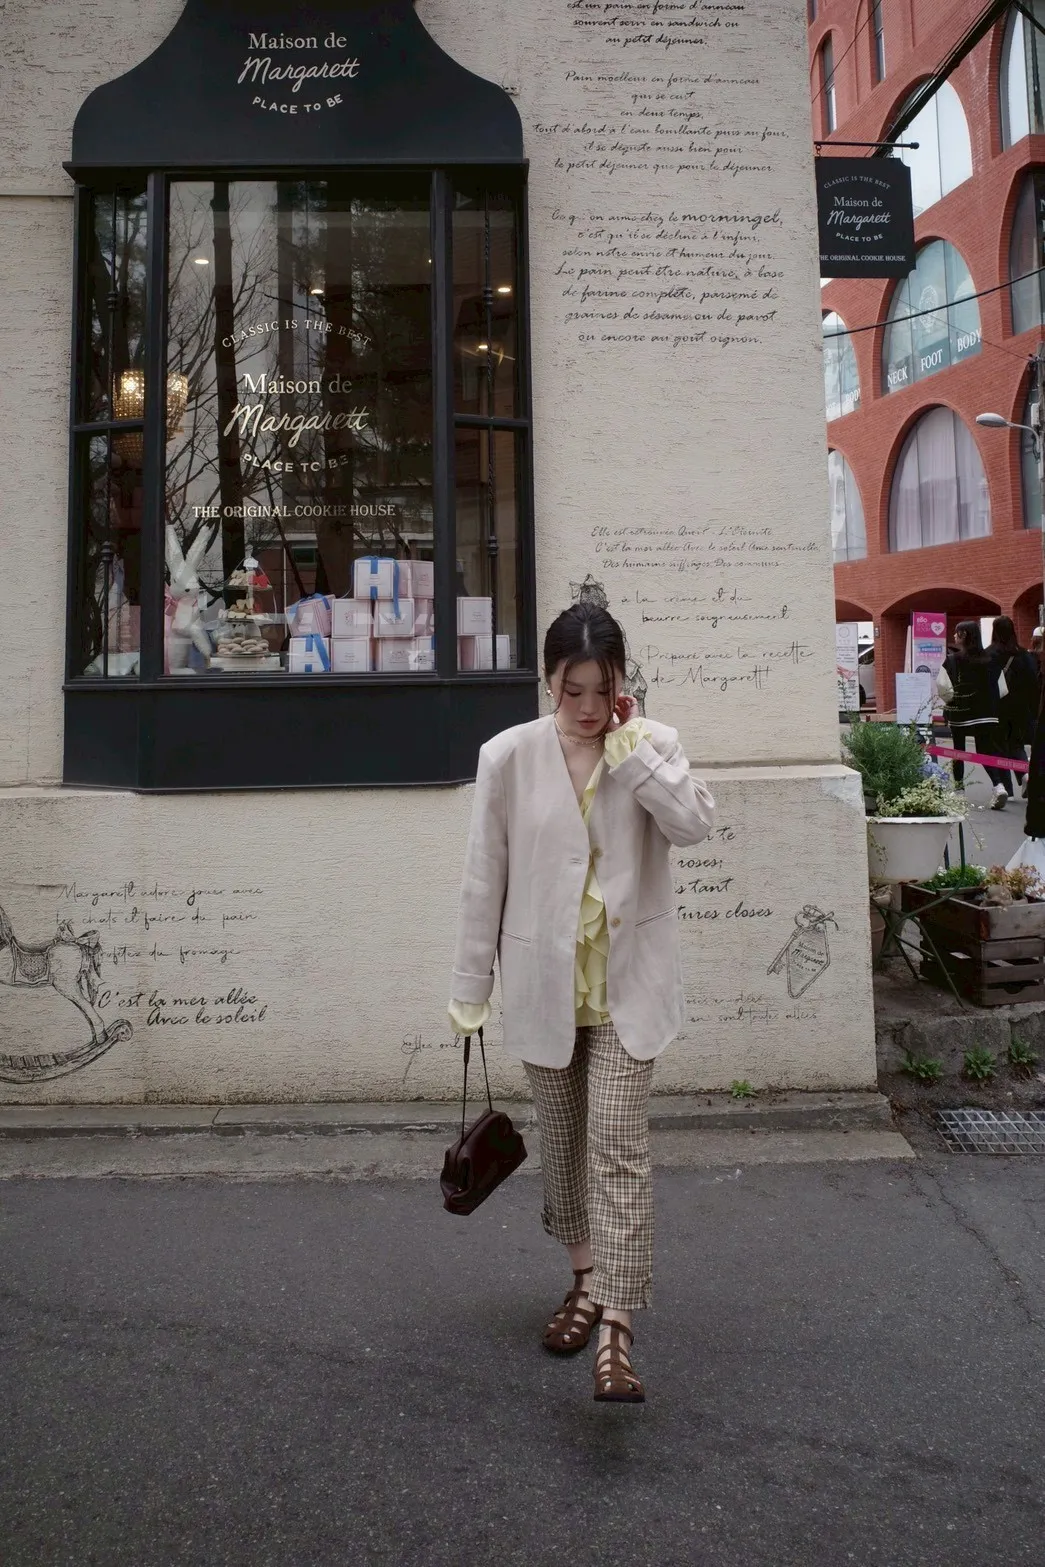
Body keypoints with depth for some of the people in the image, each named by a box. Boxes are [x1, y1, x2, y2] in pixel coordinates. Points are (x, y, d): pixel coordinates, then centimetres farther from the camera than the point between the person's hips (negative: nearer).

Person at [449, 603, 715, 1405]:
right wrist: (470, 986, 2)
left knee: (618, 1146, -6)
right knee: (563, 1142, 17)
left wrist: (630, 747, -20)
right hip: (544, 982, 2)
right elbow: (485, 877, -1)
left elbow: (695, 822, -21)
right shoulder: (509, 756, -6)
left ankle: (615, 1326, 2)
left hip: (627, 981, -1)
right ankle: (586, 1278, 38)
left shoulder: (654, 744, -3)